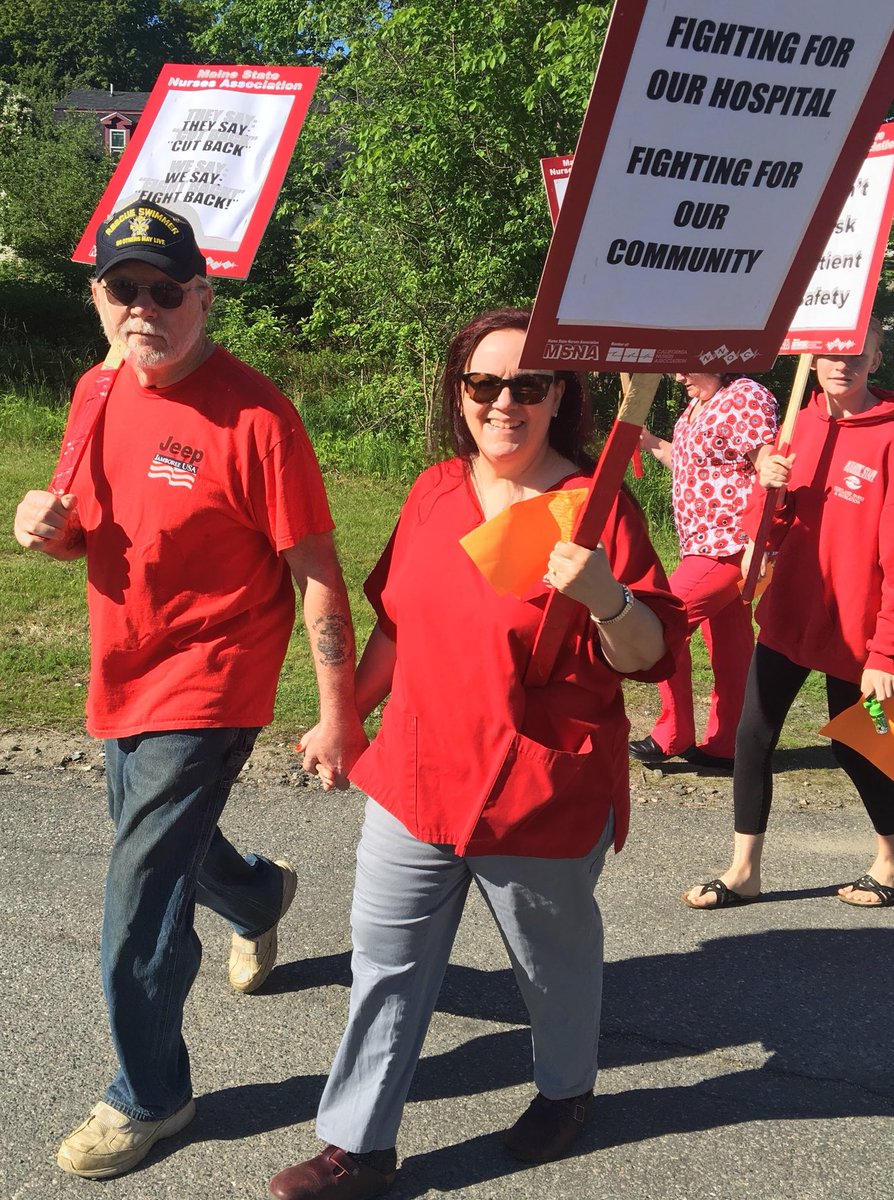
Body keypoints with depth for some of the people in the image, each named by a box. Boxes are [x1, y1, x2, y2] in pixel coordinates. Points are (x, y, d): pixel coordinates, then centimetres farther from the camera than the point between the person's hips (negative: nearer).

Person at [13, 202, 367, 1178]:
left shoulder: (254, 417, -20)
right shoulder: (97, 397, 3)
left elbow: (316, 573, -18)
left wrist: (338, 715, -18)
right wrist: (48, 527, -9)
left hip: (206, 687, -7)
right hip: (122, 681, 8)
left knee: (139, 906, -4)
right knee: (163, 843, 26)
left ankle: (148, 1097, 20)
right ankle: (261, 896, 59)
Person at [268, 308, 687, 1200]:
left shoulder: (596, 508, -11)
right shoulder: (434, 492, 4)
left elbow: (649, 658, -13)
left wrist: (606, 599, -32)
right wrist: (348, 712, 19)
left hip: (541, 796, -4)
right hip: (415, 781, 5)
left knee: (553, 959, 18)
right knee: (385, 965, 11)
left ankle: (566, 1090, 46)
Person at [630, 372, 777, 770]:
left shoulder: (747, 398, -14)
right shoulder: (698, 403, 13)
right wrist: (650, 442, 9)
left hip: (729, 545, -9)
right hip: (707, 543, 9)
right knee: (727, 648, 13)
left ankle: (672, 737, 3)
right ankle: (724, 746, 21)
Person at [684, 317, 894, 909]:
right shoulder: (800, 425, 6)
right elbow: (773, 534, 8)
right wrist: (768, 489, -13)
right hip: (787, 616, 5)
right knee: (753, 735, 3)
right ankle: (745, 870, 16)